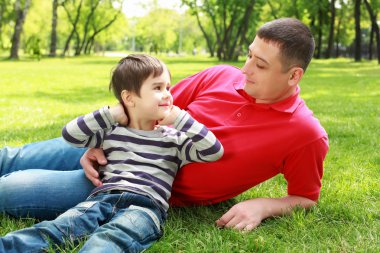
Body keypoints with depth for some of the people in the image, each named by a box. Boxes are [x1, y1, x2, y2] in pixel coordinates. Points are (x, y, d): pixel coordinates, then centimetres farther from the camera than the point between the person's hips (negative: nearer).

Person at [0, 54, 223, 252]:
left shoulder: (174, 140, 18)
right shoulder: (111, 133, 23)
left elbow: (213, 152, 8)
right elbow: (70, 134, 18)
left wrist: (180, 119, 7)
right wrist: (110, 114, 13)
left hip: (146, 205, -2)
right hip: (102, 198, 2)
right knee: (55, 228, -27)